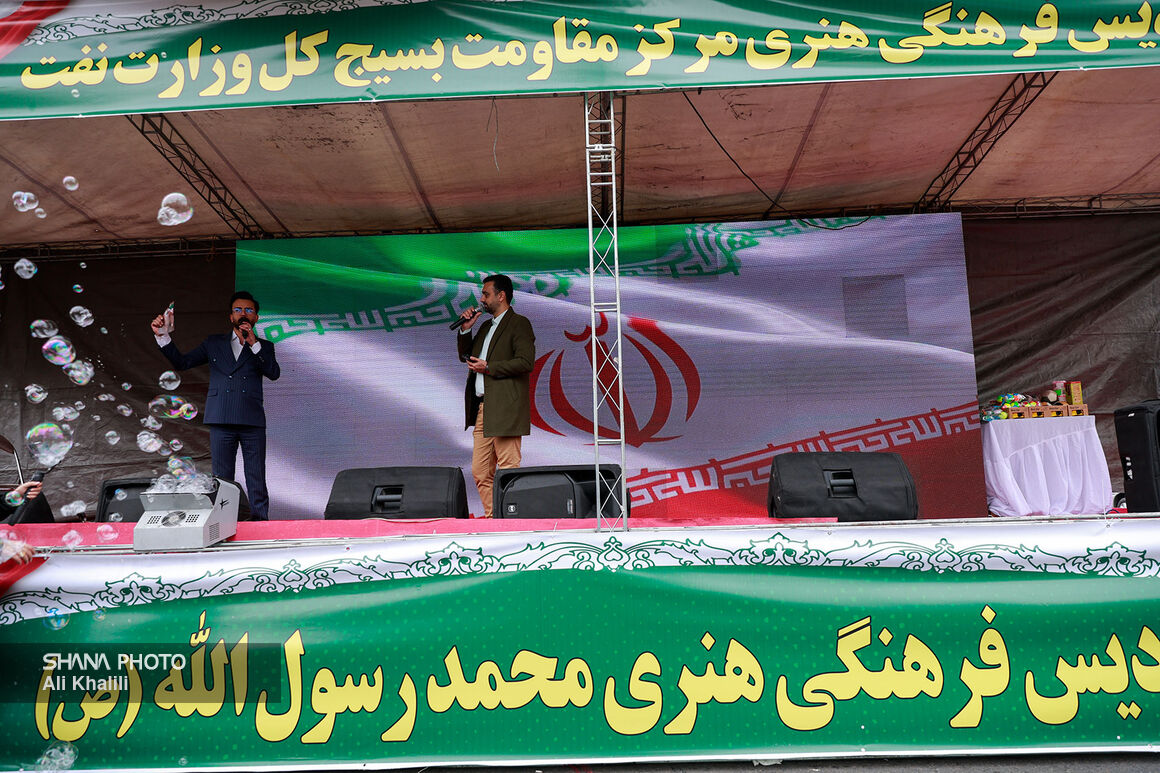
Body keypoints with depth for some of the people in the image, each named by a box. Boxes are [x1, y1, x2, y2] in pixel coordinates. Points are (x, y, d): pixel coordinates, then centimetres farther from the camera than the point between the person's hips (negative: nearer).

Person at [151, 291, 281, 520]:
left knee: (257, 482, 0)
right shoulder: (214, 344, 19)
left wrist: (253, 343, -10)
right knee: (222, 481, 1)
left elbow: (274, 373, -3)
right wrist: (163, 336, 3)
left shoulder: (263, 346, 15)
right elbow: (181, 362, 14)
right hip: (221, 420, 1)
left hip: (252, 422, -1)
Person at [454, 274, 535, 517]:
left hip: (504, 409, -8)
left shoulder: (519, 324, -3)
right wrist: (465, 330, 12)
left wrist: (488, 367, -13)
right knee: (480, 473, 7)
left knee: (509, 469, -7)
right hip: (482, 408, 8)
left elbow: (526, 361, -14)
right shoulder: (486, 326, 23)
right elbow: (465, 356, 27)